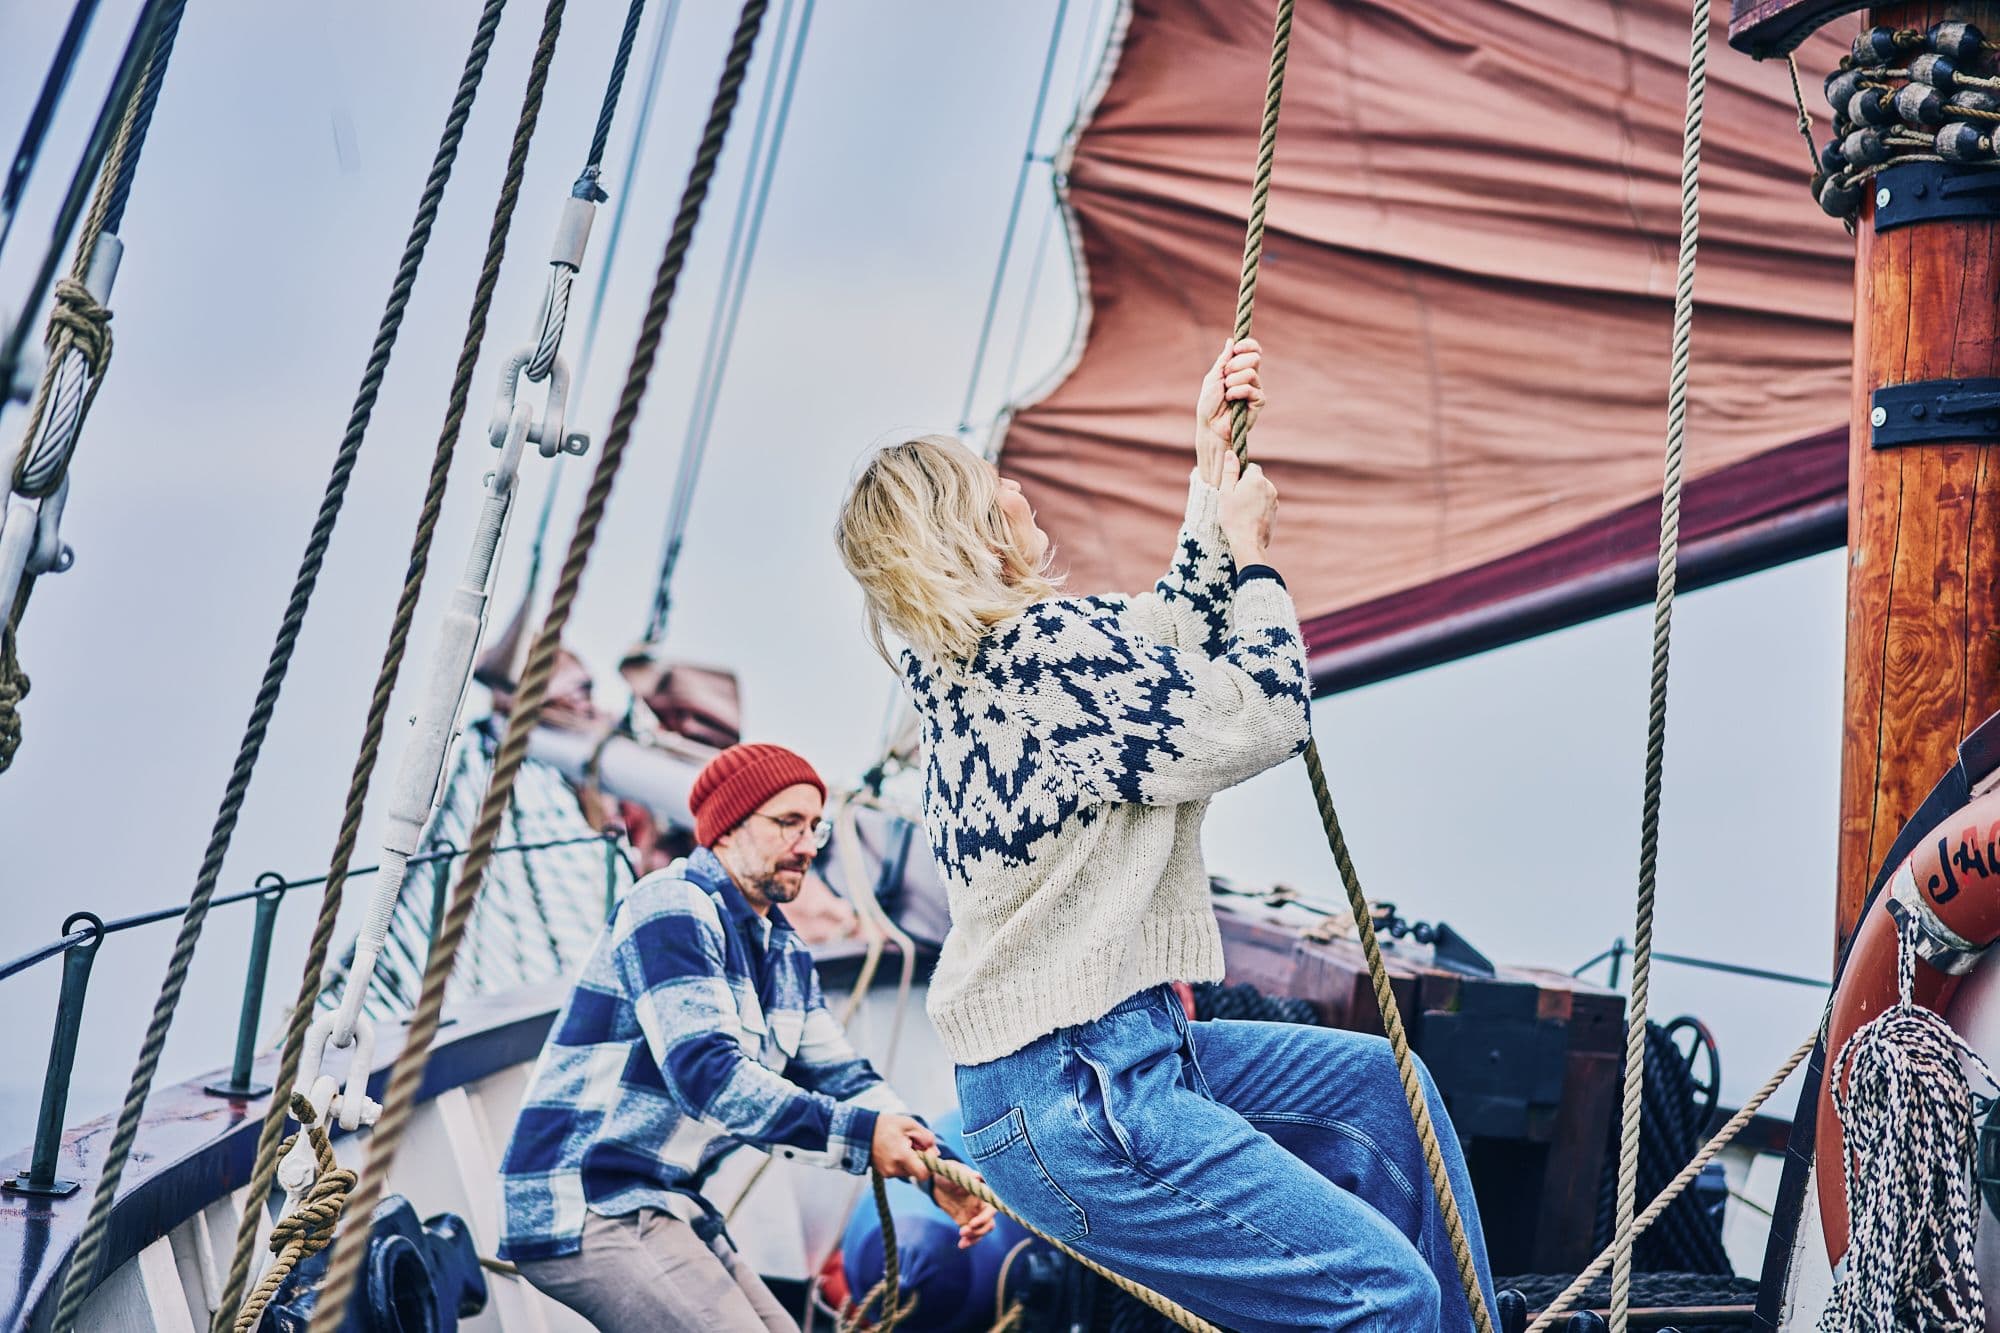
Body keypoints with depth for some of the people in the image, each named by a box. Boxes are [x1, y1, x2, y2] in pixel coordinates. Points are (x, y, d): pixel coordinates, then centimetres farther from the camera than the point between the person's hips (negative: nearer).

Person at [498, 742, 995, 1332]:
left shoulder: (786, 955, 14)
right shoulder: (673, 910, -15)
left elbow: (841, 1077, 8)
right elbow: (706, 1072, -26)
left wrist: (934, 1169, -8)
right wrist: (857, 1133, -30)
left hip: (667, 1205, 10)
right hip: (583, 1209, -10)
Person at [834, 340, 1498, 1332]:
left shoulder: (961, 670, 9)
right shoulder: (1048, 645, -20)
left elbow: (1174, 641, 20)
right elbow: (1263, 718, -12)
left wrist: (1211, 474, 20)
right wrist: (1250, 545, 1)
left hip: (1114, 1051, 10)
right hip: (1076, 1099, -10)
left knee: (1383, 1082, 22)